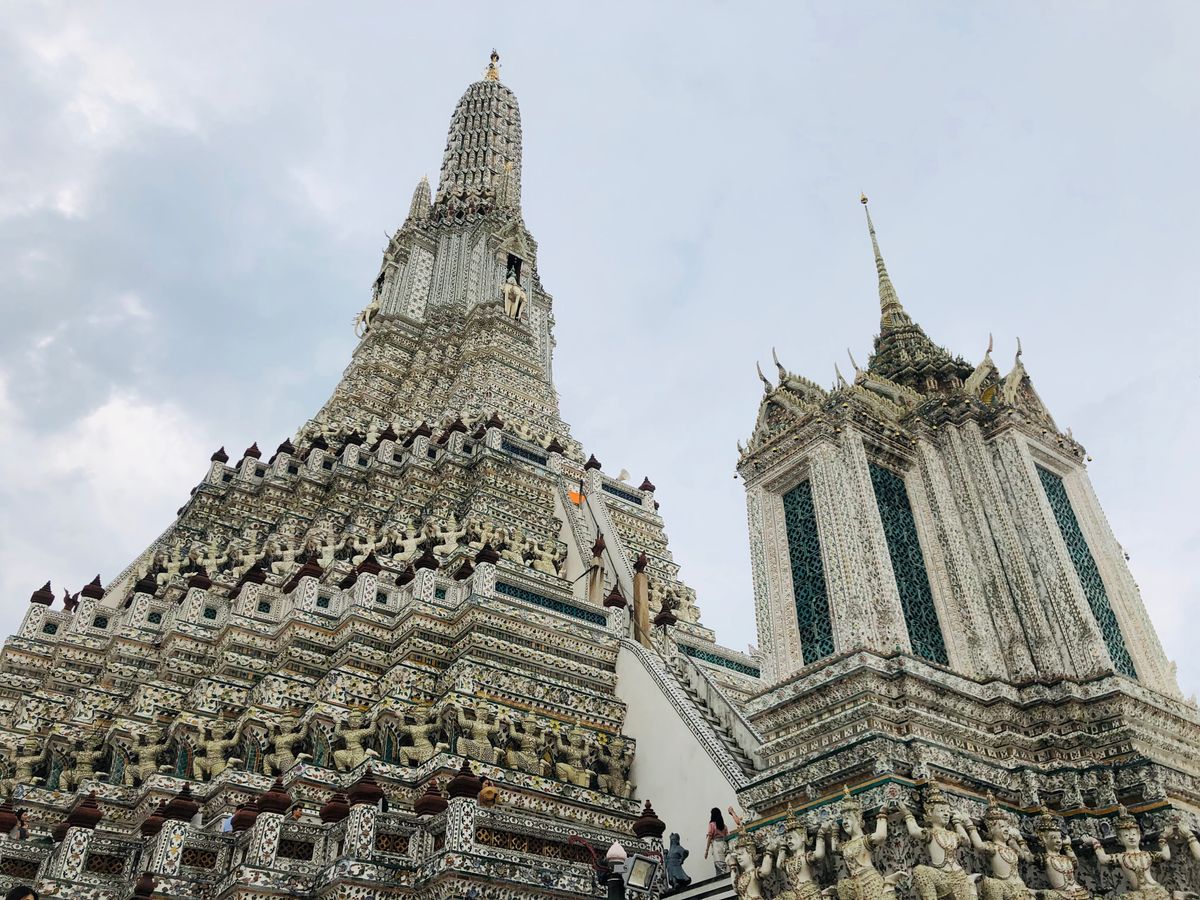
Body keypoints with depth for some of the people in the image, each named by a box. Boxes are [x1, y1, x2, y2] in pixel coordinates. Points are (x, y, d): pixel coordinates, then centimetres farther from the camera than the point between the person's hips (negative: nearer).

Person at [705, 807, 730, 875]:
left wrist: (707, 850, -1)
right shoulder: (724, 825, 13)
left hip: (716, 844, -5)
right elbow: (727, 836, 10)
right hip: (724, 844, 5)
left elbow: (710, 837, -3)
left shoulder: (712, 824, -1)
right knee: (726, 864, 5)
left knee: (719, 864, -8)